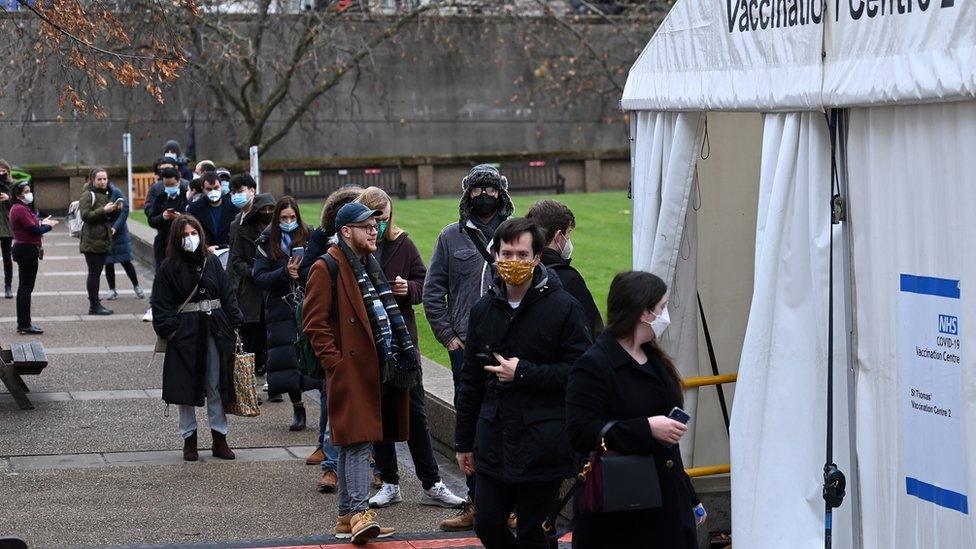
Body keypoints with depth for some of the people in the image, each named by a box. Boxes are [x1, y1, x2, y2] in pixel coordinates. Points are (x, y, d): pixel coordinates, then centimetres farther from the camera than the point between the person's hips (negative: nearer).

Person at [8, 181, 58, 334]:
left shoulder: (21, 208, 13)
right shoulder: (20, 209, -18)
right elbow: (34, 230, -20)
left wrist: (41, 223, 4)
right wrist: (49, 226, -5)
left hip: (23, 249, 11)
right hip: (27, 250, -11)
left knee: (24, 287, 14)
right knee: (26, 287, -6)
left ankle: (22, 324, 21)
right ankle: (25, 325, -3)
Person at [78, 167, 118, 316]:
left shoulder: (106, 194, 17)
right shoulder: (88, 195, -8)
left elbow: (110, 218, 22)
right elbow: (85, 215, -18)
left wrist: (115, 210, 2)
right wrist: (104, 210, -24)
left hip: (104, 240, 8)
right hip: (92, 241, -8)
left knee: (97, 272, 9)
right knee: (94, 272, -6)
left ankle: (95, 304, 13)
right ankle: (94, 305, -4)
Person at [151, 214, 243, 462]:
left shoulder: (212, 262, 7)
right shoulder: (169, 268, -2)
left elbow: (227, 296, 9)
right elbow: (161, 305, -2)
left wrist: (233, 325, 2)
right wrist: (168, 330, -12)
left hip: (215, 331, 3)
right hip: (185, 334, -3)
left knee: (217, 386, 6)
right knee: (186, 388, 3)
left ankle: (219, 439, 14)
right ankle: (189, 440, 13)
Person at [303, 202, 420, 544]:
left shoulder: (369, 266, 20)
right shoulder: (327, 269, -9)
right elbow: (314, 321, -13)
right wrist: (334, 361, -18)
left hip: (375, 368, 9)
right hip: (350, 370, -9)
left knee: (353, 442, 12)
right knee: (358, 440, -15)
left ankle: (347, 517, 16)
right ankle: (359, 512, -18)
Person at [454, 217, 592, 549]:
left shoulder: (563, 307, -6)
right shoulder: (483, 310, 10)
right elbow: (471, 381, 16)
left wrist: (524, 372, -15)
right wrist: (464, 441, 17)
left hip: (541, 444, -5)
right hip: (493, 442, 5)